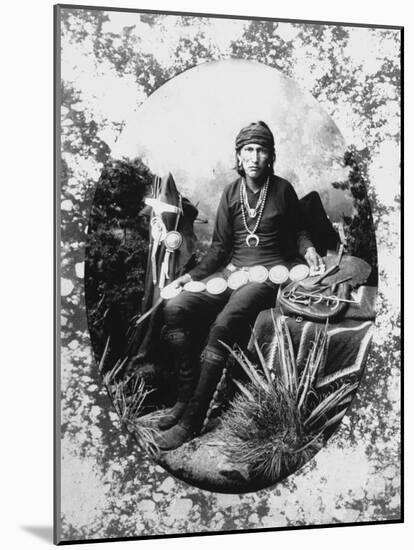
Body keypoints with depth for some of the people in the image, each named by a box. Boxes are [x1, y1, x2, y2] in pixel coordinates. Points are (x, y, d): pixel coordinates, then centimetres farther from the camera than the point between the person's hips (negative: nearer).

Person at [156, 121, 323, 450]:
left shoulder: (283, 189, 4)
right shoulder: (231, 193, 12)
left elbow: (297, 230, 16)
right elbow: (220, 246, 12)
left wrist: (307, 249, -6)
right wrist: (193, 275, 0)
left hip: (268, 272, -5)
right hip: (232, 270, 5)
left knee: (223, 324, -32)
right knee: (175, 308, -20)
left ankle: (192, 419, -26)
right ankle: (187, 394, -11)